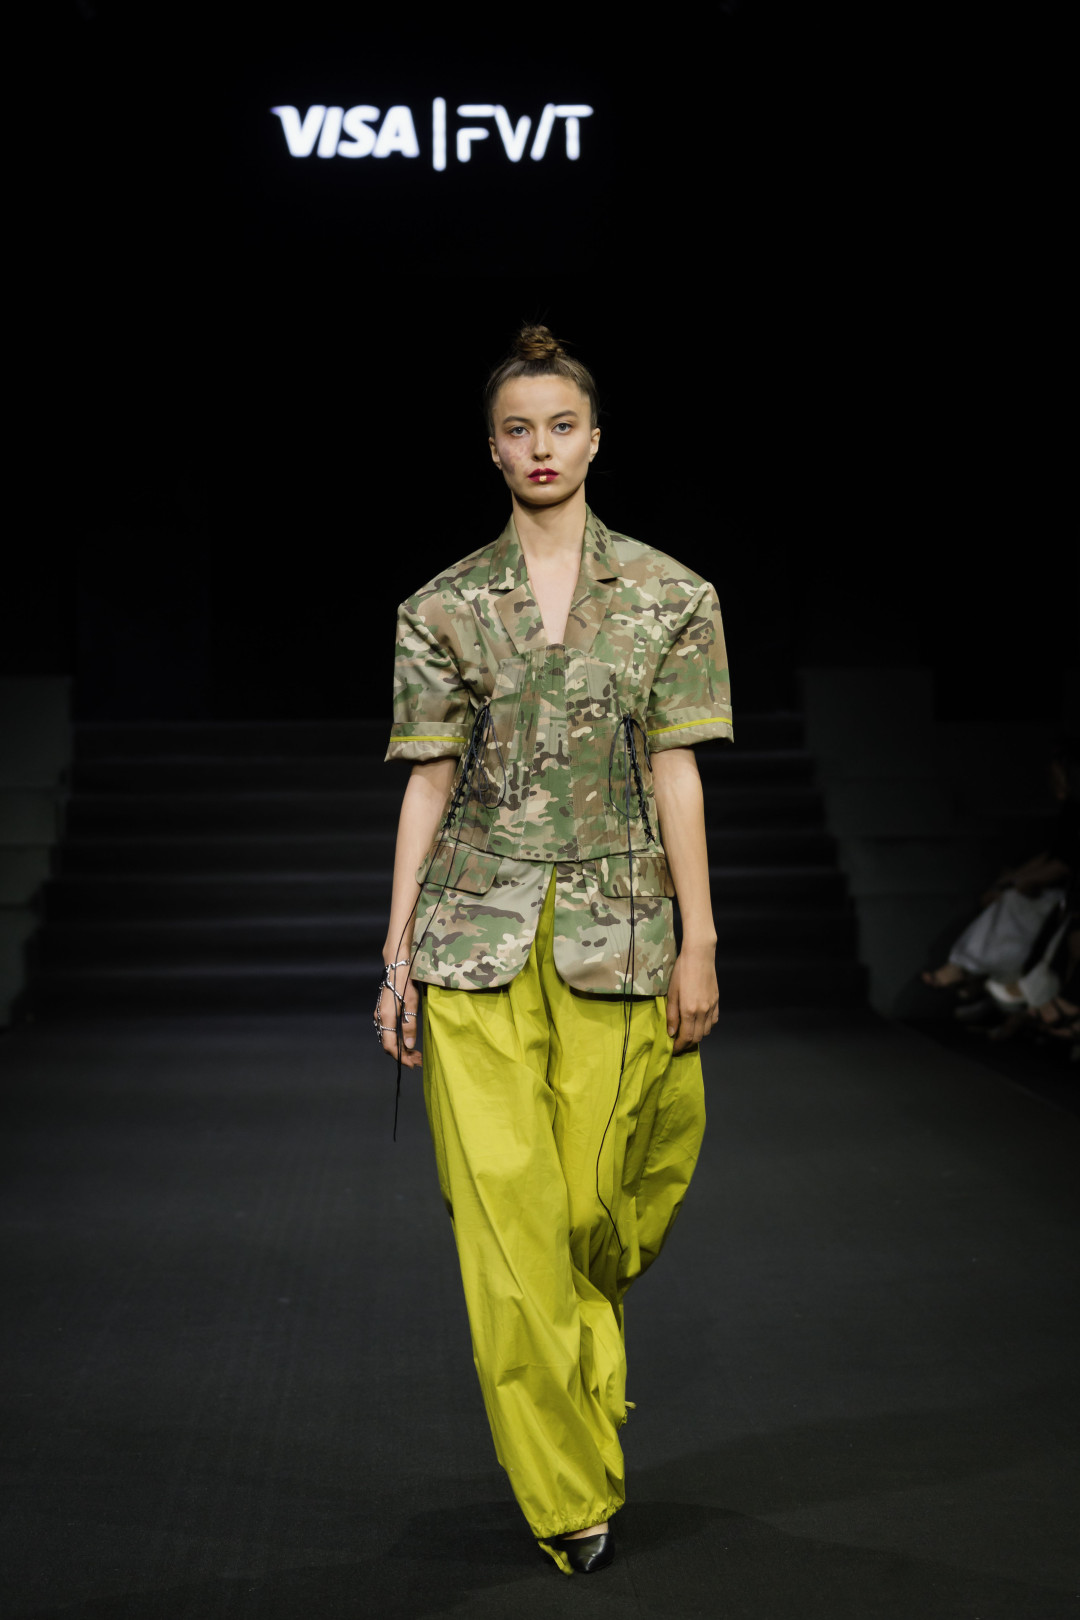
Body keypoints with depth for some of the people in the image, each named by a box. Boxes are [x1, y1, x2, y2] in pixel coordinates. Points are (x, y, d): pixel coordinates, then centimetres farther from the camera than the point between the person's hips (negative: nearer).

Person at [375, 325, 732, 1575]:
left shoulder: (668, 596, 5)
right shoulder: (444, 608, 5)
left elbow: (675, 773, 4)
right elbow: (428, 783, 5)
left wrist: (699, 943, 1)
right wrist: (397, 956, 3)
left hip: (611, 934, 0)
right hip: (477, 938, 0)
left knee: (588, 1204, 3)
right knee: (503, 1209, -3)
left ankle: (585, 1394, 34)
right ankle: (569, 1493, 9)